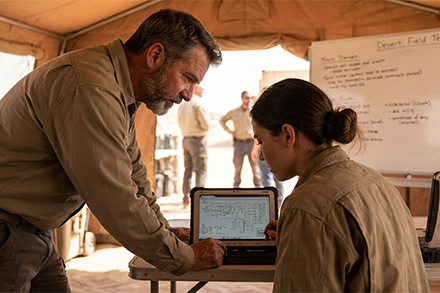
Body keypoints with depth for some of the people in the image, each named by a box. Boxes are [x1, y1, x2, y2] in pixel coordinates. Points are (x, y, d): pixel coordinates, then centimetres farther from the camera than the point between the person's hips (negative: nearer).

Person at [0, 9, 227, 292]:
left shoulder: (121, 92, 6)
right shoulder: (90, 91, -28)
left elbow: (131, 170, 16)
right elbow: (117, 203, -27)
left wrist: (164, 229, 14)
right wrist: (185, 258, -16)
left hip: (33, 233, 9)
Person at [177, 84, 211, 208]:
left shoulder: (182, 105, 9)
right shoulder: (197, 103, -14)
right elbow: (206, 124, -15)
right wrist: (207, 115, 4)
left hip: (185, 139, 7)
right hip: (197, 139, -7)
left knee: (188, 170, 13)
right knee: (201, 171, -2)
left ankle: (186, 199, 17)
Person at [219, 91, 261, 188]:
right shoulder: (234, 112, 6)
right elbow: (222, 120, 19)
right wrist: (229, 131, 9)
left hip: (251, 142, -1)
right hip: (239, 143, 1)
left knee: (255, 167, -1)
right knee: (237, 168, 5)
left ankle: (258, 185, 7)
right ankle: (236, 186, 14)